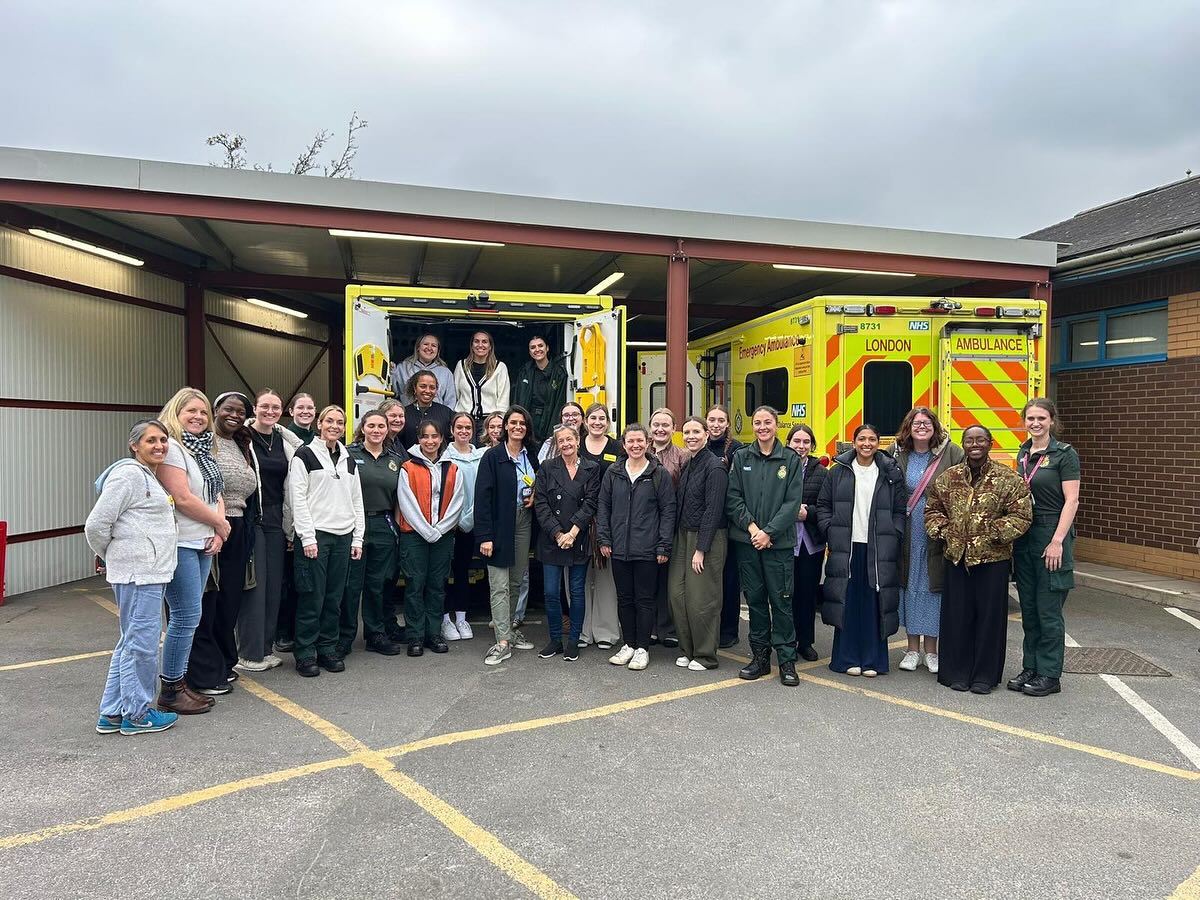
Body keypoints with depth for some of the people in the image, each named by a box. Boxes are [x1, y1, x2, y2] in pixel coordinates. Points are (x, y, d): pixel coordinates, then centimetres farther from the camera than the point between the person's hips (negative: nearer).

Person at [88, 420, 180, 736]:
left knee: (132, 641, 15)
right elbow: (96, 524, -14)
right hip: (138, 573, -10)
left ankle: (112, 713, 25)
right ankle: (137, 714, 10)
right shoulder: (129, 474, -12)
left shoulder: (148, 477, 19)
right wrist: (111, 556, 0)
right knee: (142, 642, -2)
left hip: (151, 572, 10)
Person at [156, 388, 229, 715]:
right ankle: (171, 690, 6)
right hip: (180, 543, -8)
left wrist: (218, 533, 0)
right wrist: (220, 524, -6)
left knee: (187, 616, 12)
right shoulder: (171, 448, -11)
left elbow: (216, 494, 16)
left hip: (204, 543, 9)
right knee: (186, 616, -5)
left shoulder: (203, 449, 17)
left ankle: (179, 681, 20)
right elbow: (183, 498, -18)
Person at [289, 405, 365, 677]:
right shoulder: (305, 455, 0)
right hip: (315, 535, -5)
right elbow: (298, 499, -7)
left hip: (343, 537, 5)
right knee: (312, 597, -3)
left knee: (334, 597, 8)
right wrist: (307, 538, -13)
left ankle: (328, 648, 18)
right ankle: (305, 653, 7)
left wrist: (358, 538, 9)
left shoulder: (349, 460, 16)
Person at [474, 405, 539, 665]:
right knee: (500, 585, -3)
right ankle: (503, 641, 0)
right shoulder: (492, 456, -7)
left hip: (524, 523, 5)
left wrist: (535, 496, 0)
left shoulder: (531, 456, 9)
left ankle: (508, 627, 25)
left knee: (517, 581, 11)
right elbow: (482, 497, -11)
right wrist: (484, 536, -17)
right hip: (500, 525, -5)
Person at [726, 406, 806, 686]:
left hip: (778, 542, -2)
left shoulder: (791, 460, 1)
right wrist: (751, 526, -10)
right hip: (746, 540, 2)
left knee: (781, 600, 1)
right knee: (755, 598, 9)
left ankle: (787, 660, 12)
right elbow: (733, 497, 2)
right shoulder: (741, 458, 6)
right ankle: (760, 656, 20)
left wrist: (768, 531, -13)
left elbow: (793, 502, -4)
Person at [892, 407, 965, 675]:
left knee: (933, 587, 5)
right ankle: (912, 649, 21)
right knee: (909, 586, 9)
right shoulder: (898, 454, 3)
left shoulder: (952, 452, -5)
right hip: (907, 534, 2)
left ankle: (931, 650, 19)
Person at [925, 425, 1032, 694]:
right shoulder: (948, 477, 5)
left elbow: (1022, 516, -6)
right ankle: (957, 671, 20)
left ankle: (985, 675, 18)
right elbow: (932, 509, 13)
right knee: (957, 616, 8)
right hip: (956, 557, 2)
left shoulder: (1008, 478, -4)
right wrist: (944, 532, -2)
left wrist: (993, 535, -13)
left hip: (993, 558, -2)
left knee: (989, 616, 6)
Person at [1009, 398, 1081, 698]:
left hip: (1052, 535, -6)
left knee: (1048, 610, -1)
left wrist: (1057, 541, -19)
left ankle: (1049, 675, 10)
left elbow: (1071, 501, -12)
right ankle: (1030, 668, 21)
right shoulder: (1023, 453, 12)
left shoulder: (1064, 454, -7)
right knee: (1029, 609, 11)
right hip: (1024, 536, 6)